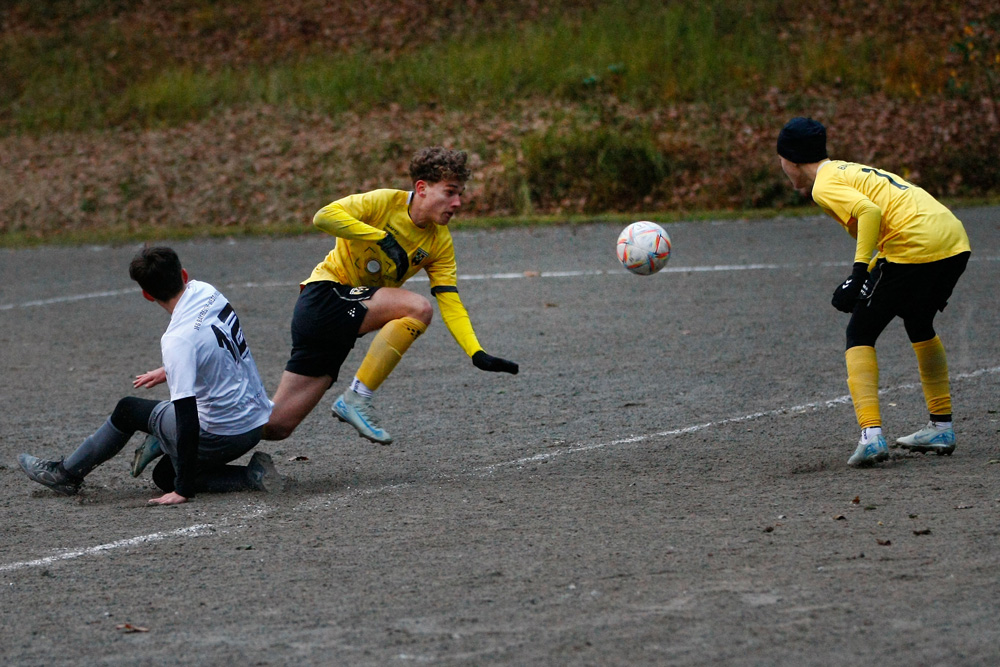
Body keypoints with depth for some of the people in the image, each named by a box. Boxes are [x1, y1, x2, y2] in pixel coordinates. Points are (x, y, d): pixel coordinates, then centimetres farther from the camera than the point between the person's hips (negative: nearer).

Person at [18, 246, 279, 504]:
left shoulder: (179, 339, -26)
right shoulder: (206, 291, -3)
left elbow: (188, 419, -27)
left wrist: (183, 489, -22)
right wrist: (171, 370, 25)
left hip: (222, 436, -7)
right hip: (257, 421, 7)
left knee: (128, 410, 11)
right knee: (164, 476, 25)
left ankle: (66, 474, 23)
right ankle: (251, 475, 8)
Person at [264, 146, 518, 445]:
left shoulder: (440, 242, 3)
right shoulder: (386, 203, -13)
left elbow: (449, 303, -2)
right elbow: (324, 216, -26)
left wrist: (477, 354, -14)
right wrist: (381, 237, -26)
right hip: (325, 294, -6)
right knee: (417, 307, -26)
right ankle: (356, 399, -20)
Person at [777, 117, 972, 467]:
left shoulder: (826, 184, 1)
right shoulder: (855, 170, 27)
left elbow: (871, 212, -17)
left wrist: (859, 272, -20)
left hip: (914, 247, -8)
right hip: (956, 241, 8)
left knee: (859, 335, 4)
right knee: (919, 325, 31)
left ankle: (871, 434, -12)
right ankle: (941, 426, 33)